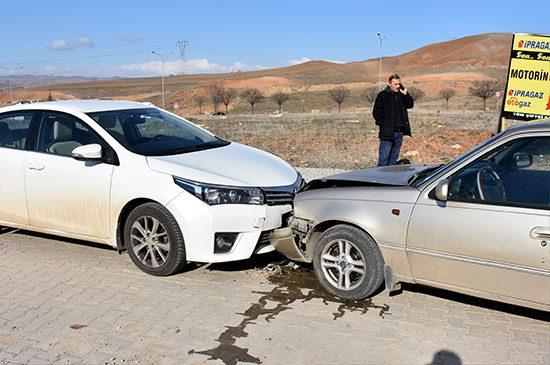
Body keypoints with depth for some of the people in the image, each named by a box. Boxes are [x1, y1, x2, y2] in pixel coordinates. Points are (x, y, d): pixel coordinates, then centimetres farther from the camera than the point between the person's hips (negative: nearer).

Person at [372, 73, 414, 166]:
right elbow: (376, 112, -5)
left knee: (394, 157, 12)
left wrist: (406, 94, -6)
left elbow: (410, 105, 8)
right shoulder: (382, 95, -5)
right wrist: (383, 124, -11)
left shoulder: (401, 95, 11)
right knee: (384, 157, -7)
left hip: (399, 132, 6)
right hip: (387, 132, -6)